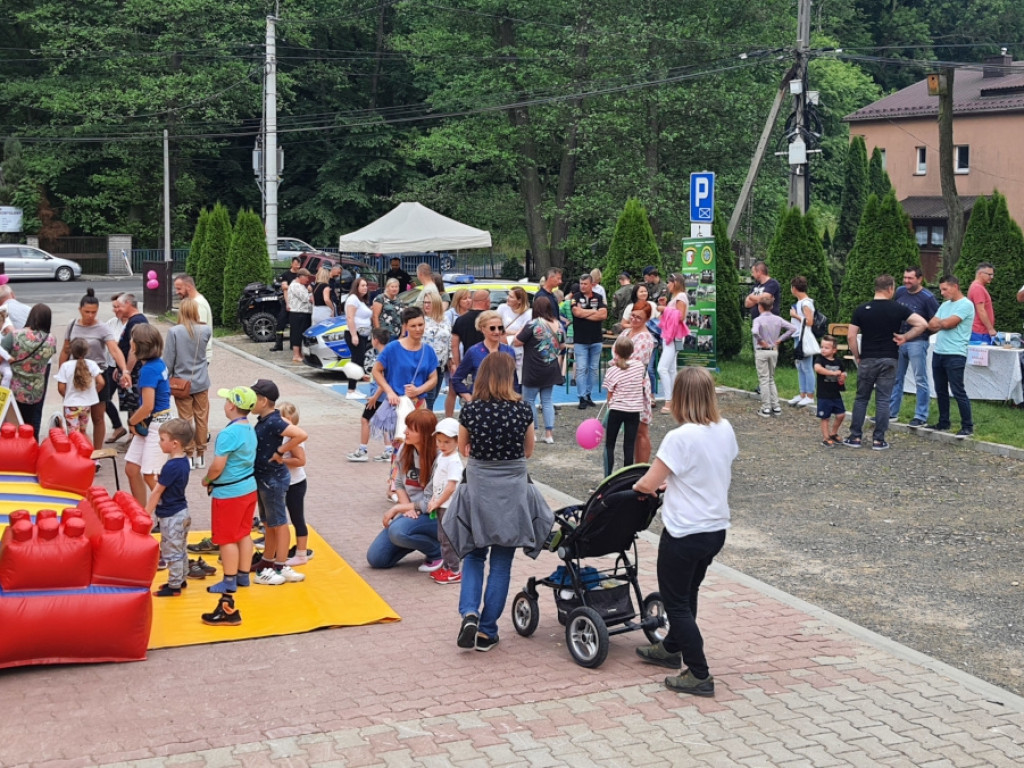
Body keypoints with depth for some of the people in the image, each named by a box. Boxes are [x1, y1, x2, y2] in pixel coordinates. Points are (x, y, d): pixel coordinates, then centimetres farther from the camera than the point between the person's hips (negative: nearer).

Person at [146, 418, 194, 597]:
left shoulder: (171, 466, -25)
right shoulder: (184, 461, 2)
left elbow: (157, 492, -17)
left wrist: (146, 514, -12)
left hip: (171, 516, -9)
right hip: (182, 512, 9)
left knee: (172, 552, 1)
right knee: (181, 550, 20)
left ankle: (174, 587, 10)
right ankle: (180, 580, 31)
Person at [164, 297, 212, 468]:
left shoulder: (174, 332, -14)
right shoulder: (206, 330, -8)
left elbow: (168, 360, -9)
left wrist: (166, 381, 1)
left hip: (182, 382, -2)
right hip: (201, 382, 2)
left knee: (186, 419, 6)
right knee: (202, 418, 10)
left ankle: (189, 455, 11)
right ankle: (200, 454, 16)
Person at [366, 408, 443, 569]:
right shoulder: (405, 449, -2)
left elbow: (429, 503, -18)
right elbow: (399, 483, 7)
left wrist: (397, 508, -11)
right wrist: (406, 508, -10)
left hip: (433, 515, -7)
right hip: (410, 512, 7)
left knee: (398, 531, -36)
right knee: (375, 558, -3)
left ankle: (438, 551, -9)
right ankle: (420, 540, 18)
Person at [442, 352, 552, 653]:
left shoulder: (470, 410, -8)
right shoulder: (523, 410, -9)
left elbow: (463, 449, 7)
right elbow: (528, 451, 5)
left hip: (478, 489, 1)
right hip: (513, 491, 0)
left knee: (473, 556, 18)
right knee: (501, 564, 8)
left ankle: (469, 613, -2)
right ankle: (487, 631, 11)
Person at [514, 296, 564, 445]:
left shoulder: (533, 325, -16)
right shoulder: (558, 325, 3)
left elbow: (517, 342, -13)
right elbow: (562, 346, 15)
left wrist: (520, 333, 5)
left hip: (534, 371, -6)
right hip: (552, 370, 6)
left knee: (528, 400, 7)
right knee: (547, 401, 13)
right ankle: (549, 433, 10)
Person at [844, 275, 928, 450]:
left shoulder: (861, 310, -1)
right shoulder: (898, 309, -4)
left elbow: (851, 336, -4)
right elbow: (922, 324, -11)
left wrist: (857, 357, 6)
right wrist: (905, 337, 0)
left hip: (867, 360, 1)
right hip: (888, 360, -1)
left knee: (861, 398, 11)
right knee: (883, 400, 4)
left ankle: (855, 437, 10)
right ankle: (878, 440, 3)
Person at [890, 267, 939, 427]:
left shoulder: (927, 298, -10)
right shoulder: (900, 292, 6)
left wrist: (923, 333, -12)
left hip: (917, 342, -6)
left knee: (920, 380, -1)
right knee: (895, 378, 13)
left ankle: (921, 417, 3)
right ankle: (891, 412, 22)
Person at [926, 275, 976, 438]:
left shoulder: (966, 305, -10)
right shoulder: (945, 305, 16)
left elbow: (947, 323, -17)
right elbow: (931, 326, 10)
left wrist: (938, 322, 3)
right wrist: (942, 323, -9)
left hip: (955, 355, -8)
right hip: (938, 353, 8)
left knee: (958, 391, -7)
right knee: (940, 390, 13)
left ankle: (967, 426, 0)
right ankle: (943, 423, 24)